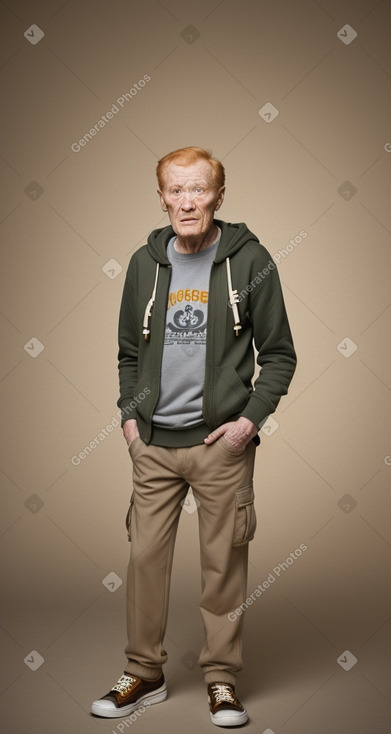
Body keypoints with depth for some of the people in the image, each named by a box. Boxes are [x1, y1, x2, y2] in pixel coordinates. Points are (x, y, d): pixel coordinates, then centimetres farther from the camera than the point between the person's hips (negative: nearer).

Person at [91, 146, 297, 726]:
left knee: (224, 563, 4)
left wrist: (250, 418, -10)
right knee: (145, 556, 6)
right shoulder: (145, 263, 8)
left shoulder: (250, 260, -2)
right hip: (153, 443, 3)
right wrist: (129, 413, 5)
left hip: (222, 442, -3)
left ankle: (222, 679, 21)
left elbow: (279, 355, 1)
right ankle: (144, 673, 23)